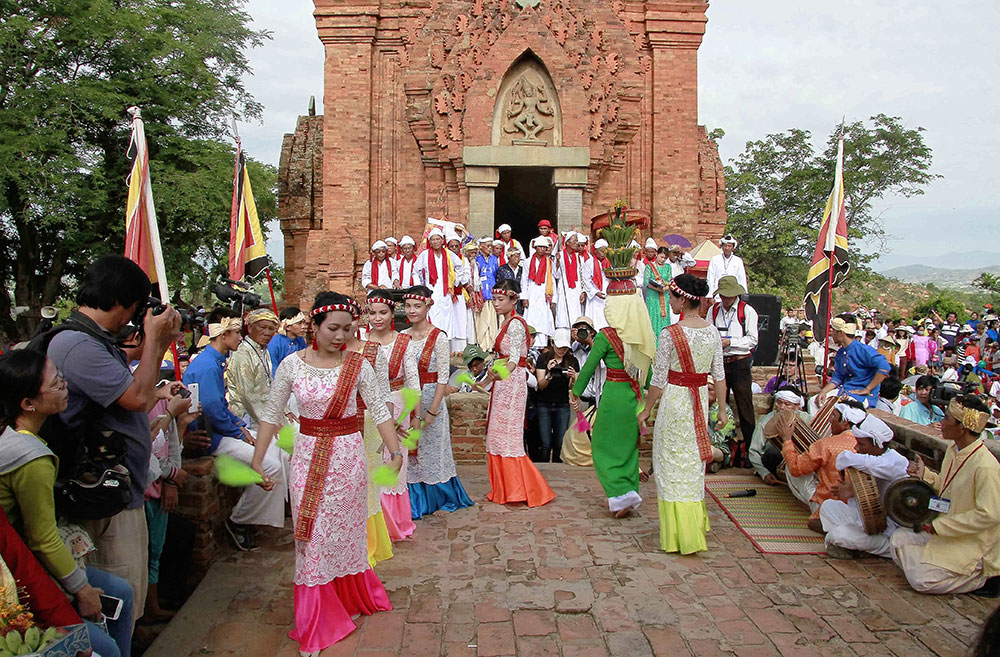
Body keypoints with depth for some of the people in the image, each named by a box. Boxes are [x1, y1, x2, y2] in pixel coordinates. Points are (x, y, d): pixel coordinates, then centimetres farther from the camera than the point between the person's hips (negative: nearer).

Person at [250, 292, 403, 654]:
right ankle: (315, 627, 19)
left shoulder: (358, 365, -7)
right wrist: (257, 461, -3)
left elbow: (380, 412, -8)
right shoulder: (292, 364, -5)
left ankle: (352, 596, 39)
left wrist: (396, 451, -20)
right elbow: (272, 415, 1)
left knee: (345, 530, 12)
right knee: (312, 537, 6)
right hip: (307, 456, 1)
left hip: (348, 455, 0)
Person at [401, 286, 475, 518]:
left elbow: (443, 378, -13)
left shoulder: (438, 337, -10)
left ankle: (438, 497, 25)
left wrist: (432, 411, -16)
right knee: (410, 450, 9)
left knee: (432, 449, 7)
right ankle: (415, 501, 23)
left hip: (431, 398, -4)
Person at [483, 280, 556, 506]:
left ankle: (523, 490, 0)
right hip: (503, 384, 10)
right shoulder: (506, 323, 16)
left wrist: (502, 375, -42)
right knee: (498, 435, 10)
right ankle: (504, 490, 17)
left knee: (507, 436, -7)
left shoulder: (516, 323, -13)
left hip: (512, 384, -10)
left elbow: (514, 357, -25)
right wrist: (487, 381, 25)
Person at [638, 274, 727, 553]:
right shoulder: (713, 332, 1)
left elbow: (658, 379, -12)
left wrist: (646, 410, 0)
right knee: (694, 465, 19)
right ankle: (696, 527, 33)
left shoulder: (670, 334, -16)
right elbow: (719, 375, 5)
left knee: (673, 466, 5)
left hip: (674, 400, -6)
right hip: (701, 400, 6)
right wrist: (722, 409, 14)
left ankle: (680, 535, 9)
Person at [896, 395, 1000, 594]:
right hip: (945, 532, 9)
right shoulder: (954, 449, 1)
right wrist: (925, 475, -2)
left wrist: (939, 526, -23)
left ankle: (981, 578, 3)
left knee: (921, 580, -14)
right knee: (899, 539, 5)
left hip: (971, 543, -9)